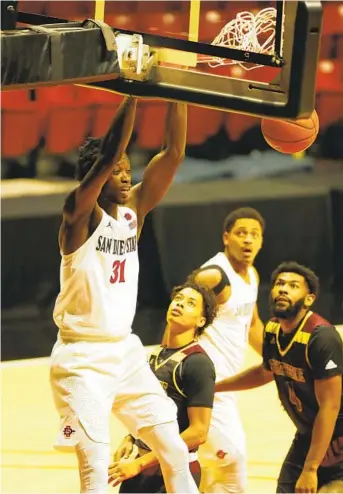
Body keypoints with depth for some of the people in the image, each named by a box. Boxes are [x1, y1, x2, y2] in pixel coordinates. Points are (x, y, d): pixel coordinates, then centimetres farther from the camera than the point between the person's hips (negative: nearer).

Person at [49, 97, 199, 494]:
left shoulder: (135, 208, 6)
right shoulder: (79, 212, -12)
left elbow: (174, 153, -2)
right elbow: (109, 152, -27)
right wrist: (133, 93, -30)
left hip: (125, 351, 7)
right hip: (82, 357, -7)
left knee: (176, 452, 6)